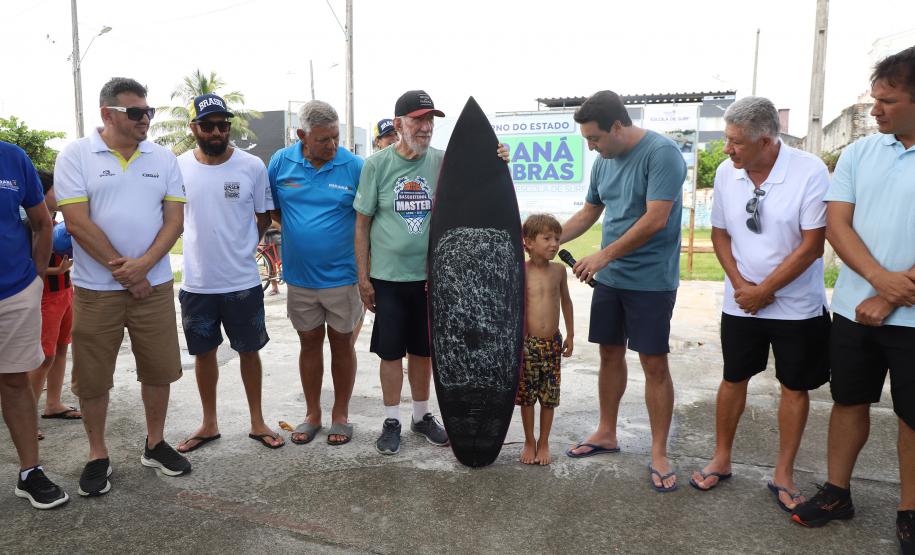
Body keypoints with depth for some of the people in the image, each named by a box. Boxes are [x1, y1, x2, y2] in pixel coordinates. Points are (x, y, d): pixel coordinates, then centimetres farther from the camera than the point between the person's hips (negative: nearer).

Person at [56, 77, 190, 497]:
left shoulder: (163, 158, 5)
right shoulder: (75, 156, -4)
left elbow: (175, 219, 0)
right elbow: (78, 223, -11)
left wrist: (143, 265, -14)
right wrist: (124, 273, -12)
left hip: (153, 284, 3)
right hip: (96, 288, -2)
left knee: (159, 369, 10)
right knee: (92, 377, 7)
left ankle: (155, 445, 29)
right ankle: (97, 456, 24)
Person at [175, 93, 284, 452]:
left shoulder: (252, 166, -7)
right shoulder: (178, 167, -4)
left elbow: (264, 217, 5)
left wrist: (239, 247, 3)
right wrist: (205, 246, 5)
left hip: (243, 281, -1)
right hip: (197, 282, 2)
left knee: (249, 350, 11)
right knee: (204, 353, 14)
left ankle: (257, 422, 27)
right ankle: (209, 424, 31)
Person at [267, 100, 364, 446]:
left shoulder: (354, 166, -10)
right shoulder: (280, 162, -2)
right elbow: (272, 208, 11)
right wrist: (298, 231, 2)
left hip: (342, 274, -2)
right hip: (299, 275, 3)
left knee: (342, 343, 9)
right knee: (309, 342, 14)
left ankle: (341, 415, 25)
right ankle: (312, 414, 29)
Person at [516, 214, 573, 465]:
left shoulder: (559, 270, 0)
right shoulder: (521, 270, -9)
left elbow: (565, 301, 12)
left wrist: (570, 335, 14)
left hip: (552, 343, 2)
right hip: (527, 343, -2)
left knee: (549, 397, 9)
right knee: (527, 396, 8)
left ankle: (543, 443, 27)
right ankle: (529, 442, 27)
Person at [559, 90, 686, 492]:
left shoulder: (661, 153, -16)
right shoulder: (604, 162, 8)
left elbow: (655, 220, -23)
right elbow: (589, 213, 19)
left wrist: (602, 256, -20)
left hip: (650, 280, -7)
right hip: (608, 277, 7)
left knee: (654, 364, 0)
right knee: (610, 354, 14)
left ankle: (659, 454, 13)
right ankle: (606, 434, 30)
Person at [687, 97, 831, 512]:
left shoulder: (810, 172, -16)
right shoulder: (726, 172, -4)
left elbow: (812, 245, -16)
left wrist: (763, 290, -13)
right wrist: (740, 283, -8)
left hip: (797, 305, -3)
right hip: (741, 303, 3)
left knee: (794, 387, 9)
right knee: (734, 379, 12)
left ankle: (783, 474, 25)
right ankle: (721, 459, 29)